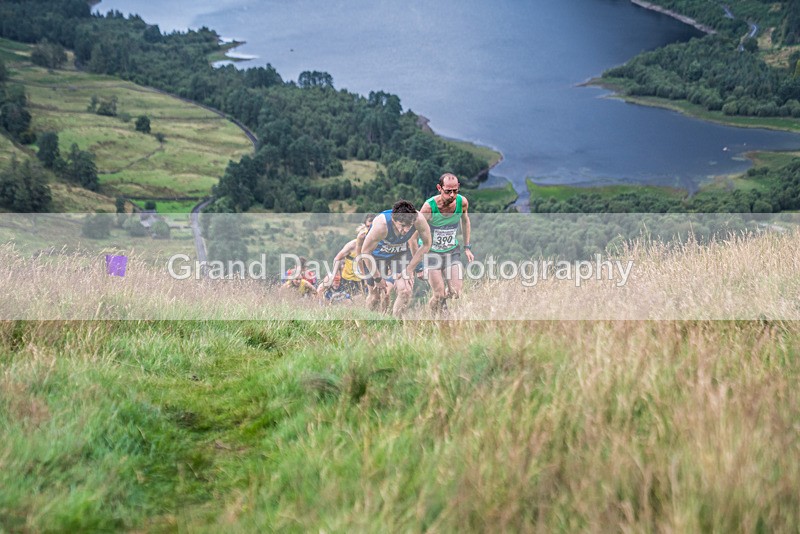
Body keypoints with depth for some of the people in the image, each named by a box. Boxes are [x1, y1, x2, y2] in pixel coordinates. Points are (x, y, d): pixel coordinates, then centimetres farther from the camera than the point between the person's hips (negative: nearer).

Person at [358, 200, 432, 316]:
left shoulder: (419, 220, -32)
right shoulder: (381, 225, -41)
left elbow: (426, 245, -12)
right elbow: (365, 251, -26)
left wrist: (409, 269, -12)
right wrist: (378, 278, -17)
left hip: (401, 252, 2)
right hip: (376, 254, -2)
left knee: (405, 291, -15)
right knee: (375, 296, 6)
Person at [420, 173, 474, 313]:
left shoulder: (462, 202, -15)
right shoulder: (429, 206, -26)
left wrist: (467, 247, 10)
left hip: (452, 251, 3)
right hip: (431, 252, -3)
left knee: (456, 293, -5)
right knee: (439, 295, -9)